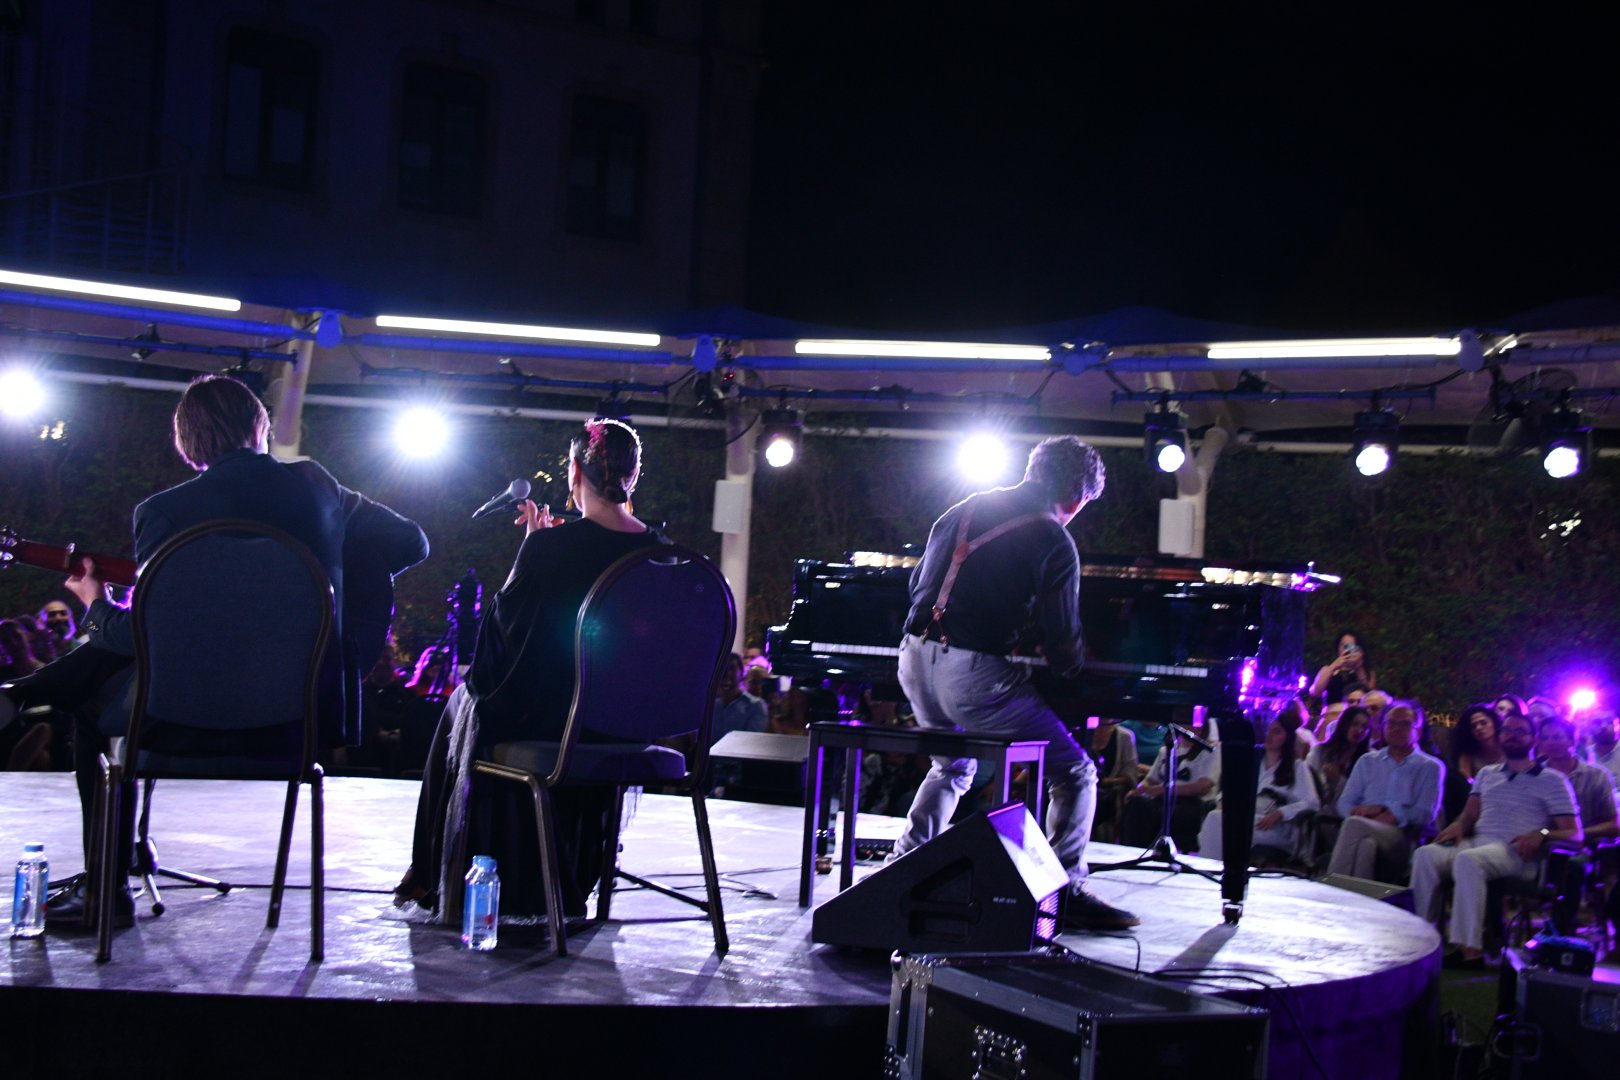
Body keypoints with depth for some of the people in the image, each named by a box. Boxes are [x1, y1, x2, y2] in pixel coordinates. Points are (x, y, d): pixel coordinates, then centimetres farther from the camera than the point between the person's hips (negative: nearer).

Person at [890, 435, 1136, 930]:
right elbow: (1063, 649, -7)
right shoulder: (1054, 542, -5)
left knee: (953, 767, 33)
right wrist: (1070, 660, 17)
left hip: (915, 658, 7)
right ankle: (1068, 889, -2)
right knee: (1075, 773, 5)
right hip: (972, 671, -7)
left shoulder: (967, 508, 16)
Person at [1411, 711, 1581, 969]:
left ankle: (1470, 950, -42)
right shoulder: (1486, 774, 28)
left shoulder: (1552, 780, 12)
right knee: (1425, 854, -27)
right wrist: (1458, 825, 1)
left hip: (1514, 852, -5)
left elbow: (1574, 834, 4)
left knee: (1468, 860, -38)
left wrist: (1542, 834, -16)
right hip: (1476, 842, 5)